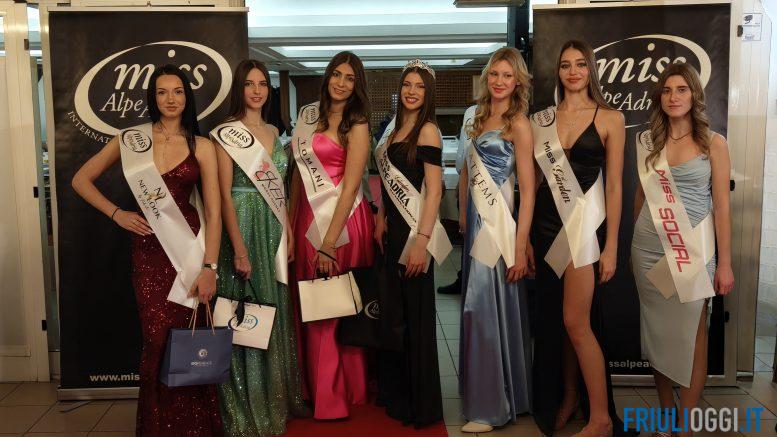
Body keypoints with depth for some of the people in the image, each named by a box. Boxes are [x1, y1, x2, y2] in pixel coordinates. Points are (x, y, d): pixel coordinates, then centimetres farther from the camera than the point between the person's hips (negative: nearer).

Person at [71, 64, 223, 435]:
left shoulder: (202, 147, 2)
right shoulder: (130, 140, 6)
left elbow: (214, 212, -2)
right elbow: (81, 180, 15)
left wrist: (209, 267, -10)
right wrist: (117, 214, 2)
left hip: (189, 245, -1)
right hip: (148, 249, 1)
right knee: (158, 339, 0)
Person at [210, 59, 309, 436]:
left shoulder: (273, 132, 13)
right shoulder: (226, 133, -8)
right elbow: (224, 195, -13)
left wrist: (288, 229, 11)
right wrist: (239, 248, -18)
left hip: (273, 230, 7)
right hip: (243, 227, -7)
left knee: (275, 312, 13)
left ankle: (278, 397, 27)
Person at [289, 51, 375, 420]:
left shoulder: (357, 125, -7)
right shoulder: (309, 115, 10)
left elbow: (350, 186, -14)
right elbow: (299, 169, 14)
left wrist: (330, 243, -18)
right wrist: (291, 219, 7)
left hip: (344, 221, -5)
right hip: (309, 217, 5)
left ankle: (340, 394, 17)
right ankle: (317, 389, 25)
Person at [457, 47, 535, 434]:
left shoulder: (518, 123, -8)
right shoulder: (480, 118, 14)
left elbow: (528, 190, -12)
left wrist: (520, 245, -17)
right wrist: (463, 216, 13)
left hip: (499, 224, -7)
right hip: (475, 223, 7)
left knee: (492, 311, -2)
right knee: (477, 311, 12)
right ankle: (483, 397, 26)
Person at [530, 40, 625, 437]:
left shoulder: (610, 119, -1)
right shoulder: (542, 119, 9)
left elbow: (614, 186, -3)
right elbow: (533, 178, 11)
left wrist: (611, 247, -8)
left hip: (584, 223, -4)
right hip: (546, 222, 4)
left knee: (575, 321, -8)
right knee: (554, 319, 10)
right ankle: (567, 398, 26)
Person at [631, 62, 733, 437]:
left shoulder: (713, 143, 0)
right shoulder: (648, 141, 8)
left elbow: (721, 205, -2)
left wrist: (725, 263, -5)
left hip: (693, 250, -3)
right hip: (649, 249, 3)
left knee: (692, 334, 0)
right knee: (656, 332, 9)